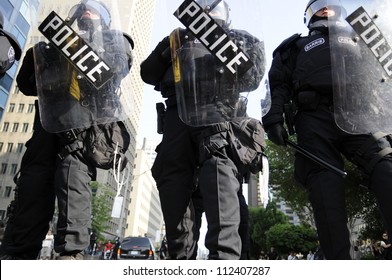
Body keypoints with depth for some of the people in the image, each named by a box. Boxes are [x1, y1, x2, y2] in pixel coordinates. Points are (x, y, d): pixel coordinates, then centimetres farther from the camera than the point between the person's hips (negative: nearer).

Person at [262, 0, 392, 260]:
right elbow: (279, 83, 16)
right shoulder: (296, 46, 32)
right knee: (325, 186, -15)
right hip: (314, 117, -1)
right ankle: (341, 258, -19)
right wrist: (274, 118, -3)